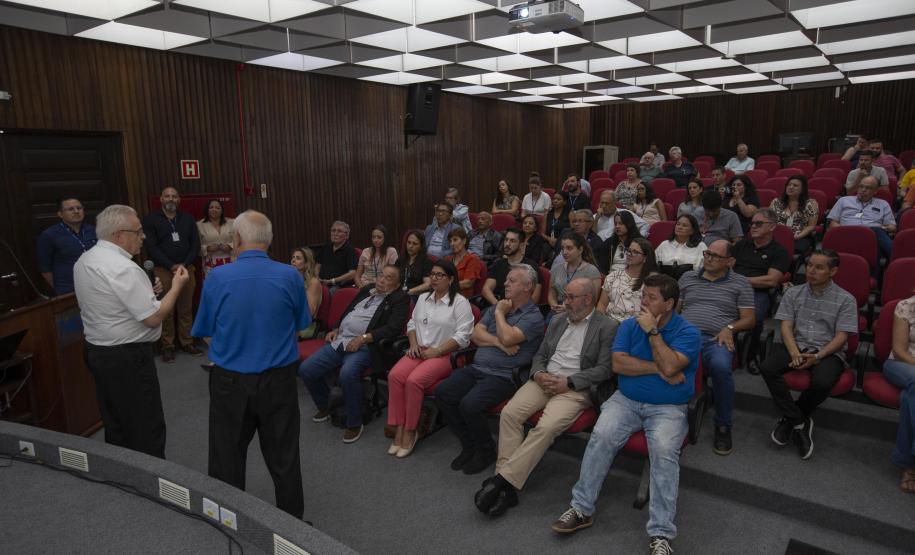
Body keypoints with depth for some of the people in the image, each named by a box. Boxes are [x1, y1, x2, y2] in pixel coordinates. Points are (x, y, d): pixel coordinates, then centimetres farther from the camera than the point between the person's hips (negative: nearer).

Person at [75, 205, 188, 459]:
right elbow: (153, 318, -22)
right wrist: (177, 286, -11)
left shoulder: (84, 261, 7)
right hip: (128, 358, -10)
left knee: (116, 426, 20)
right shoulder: (122, 268, -23)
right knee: (146, 430, -1)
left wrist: (144, 292, 14)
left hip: (97, 351, 10)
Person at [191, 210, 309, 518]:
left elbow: (202, 330, 2)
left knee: (227, 458, 16)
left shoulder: (217, 277, -11)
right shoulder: (290, 277, -10)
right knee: (283, 457, 14)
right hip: (278, 380, 1)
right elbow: (302, 323, 4)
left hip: (230, 382, 0)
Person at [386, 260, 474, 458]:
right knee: (395, 375, -23)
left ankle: (410, 431, -13)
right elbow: (412, 323, 23)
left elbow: (462, 336, -11)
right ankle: (399, 428, -16)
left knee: (414, 381, -30)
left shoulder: (460, 303, -3)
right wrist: (414, 344, 4)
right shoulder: (423, 298, 18)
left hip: (444, 354, -6)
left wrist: (436, 351, -15)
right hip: (419, 351, 6)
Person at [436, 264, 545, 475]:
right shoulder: (497, 307, 18)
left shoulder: (533, 316, -4)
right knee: (442, 392, -12)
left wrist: (500, 313, -3)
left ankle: (486, 451, 1)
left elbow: (508, 337, -20)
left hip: (502, 376, -7)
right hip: (476, 368, 7)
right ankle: (469, 445, 4)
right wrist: (498, 342, -9)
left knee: (470, 405, -28)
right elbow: (475, 334, 8)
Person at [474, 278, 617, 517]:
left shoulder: (607, 327, 1)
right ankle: (506, 487, -20)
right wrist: (538, 374, -3)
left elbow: (604, 369, -6)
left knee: (547, 426, -32)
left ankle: (501, 479, -24)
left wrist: (568, 382, -15)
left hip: (575, 388, -5)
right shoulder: (557, 321, 19)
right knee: (509, 413, -21)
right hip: (544, 380, 5)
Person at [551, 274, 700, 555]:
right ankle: (581, 508, -12)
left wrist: (652, 331, -17)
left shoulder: (688, 332, -4)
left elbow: (670, 366, -22)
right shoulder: (629, 325, 6)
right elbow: (618, 363, -7)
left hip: (668, 408, -2)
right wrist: (657, 369, -14)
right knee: (601, 436, -24)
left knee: (664, 450, -31)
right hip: (626, 400, 3)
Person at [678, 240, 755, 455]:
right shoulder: (688, 277, 25)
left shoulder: (740, 283, 18)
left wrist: (730, 328, -7)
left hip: (717, 339, -2)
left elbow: (749, 320, 13)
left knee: (721, 366, -37)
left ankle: (723, 426, -14)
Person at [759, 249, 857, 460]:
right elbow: (786, 327, 4)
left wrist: (818, 356, -17)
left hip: (828, 352, -2)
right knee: (767, 368, -29)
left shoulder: (846, 299, 6)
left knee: (822, 383, -35)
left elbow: (841, 337, -1)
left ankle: (789, 418, -4)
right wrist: (795, 354, -14)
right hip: (796, 346, 2)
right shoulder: (793, 293, 13)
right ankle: (799, 423, -14)